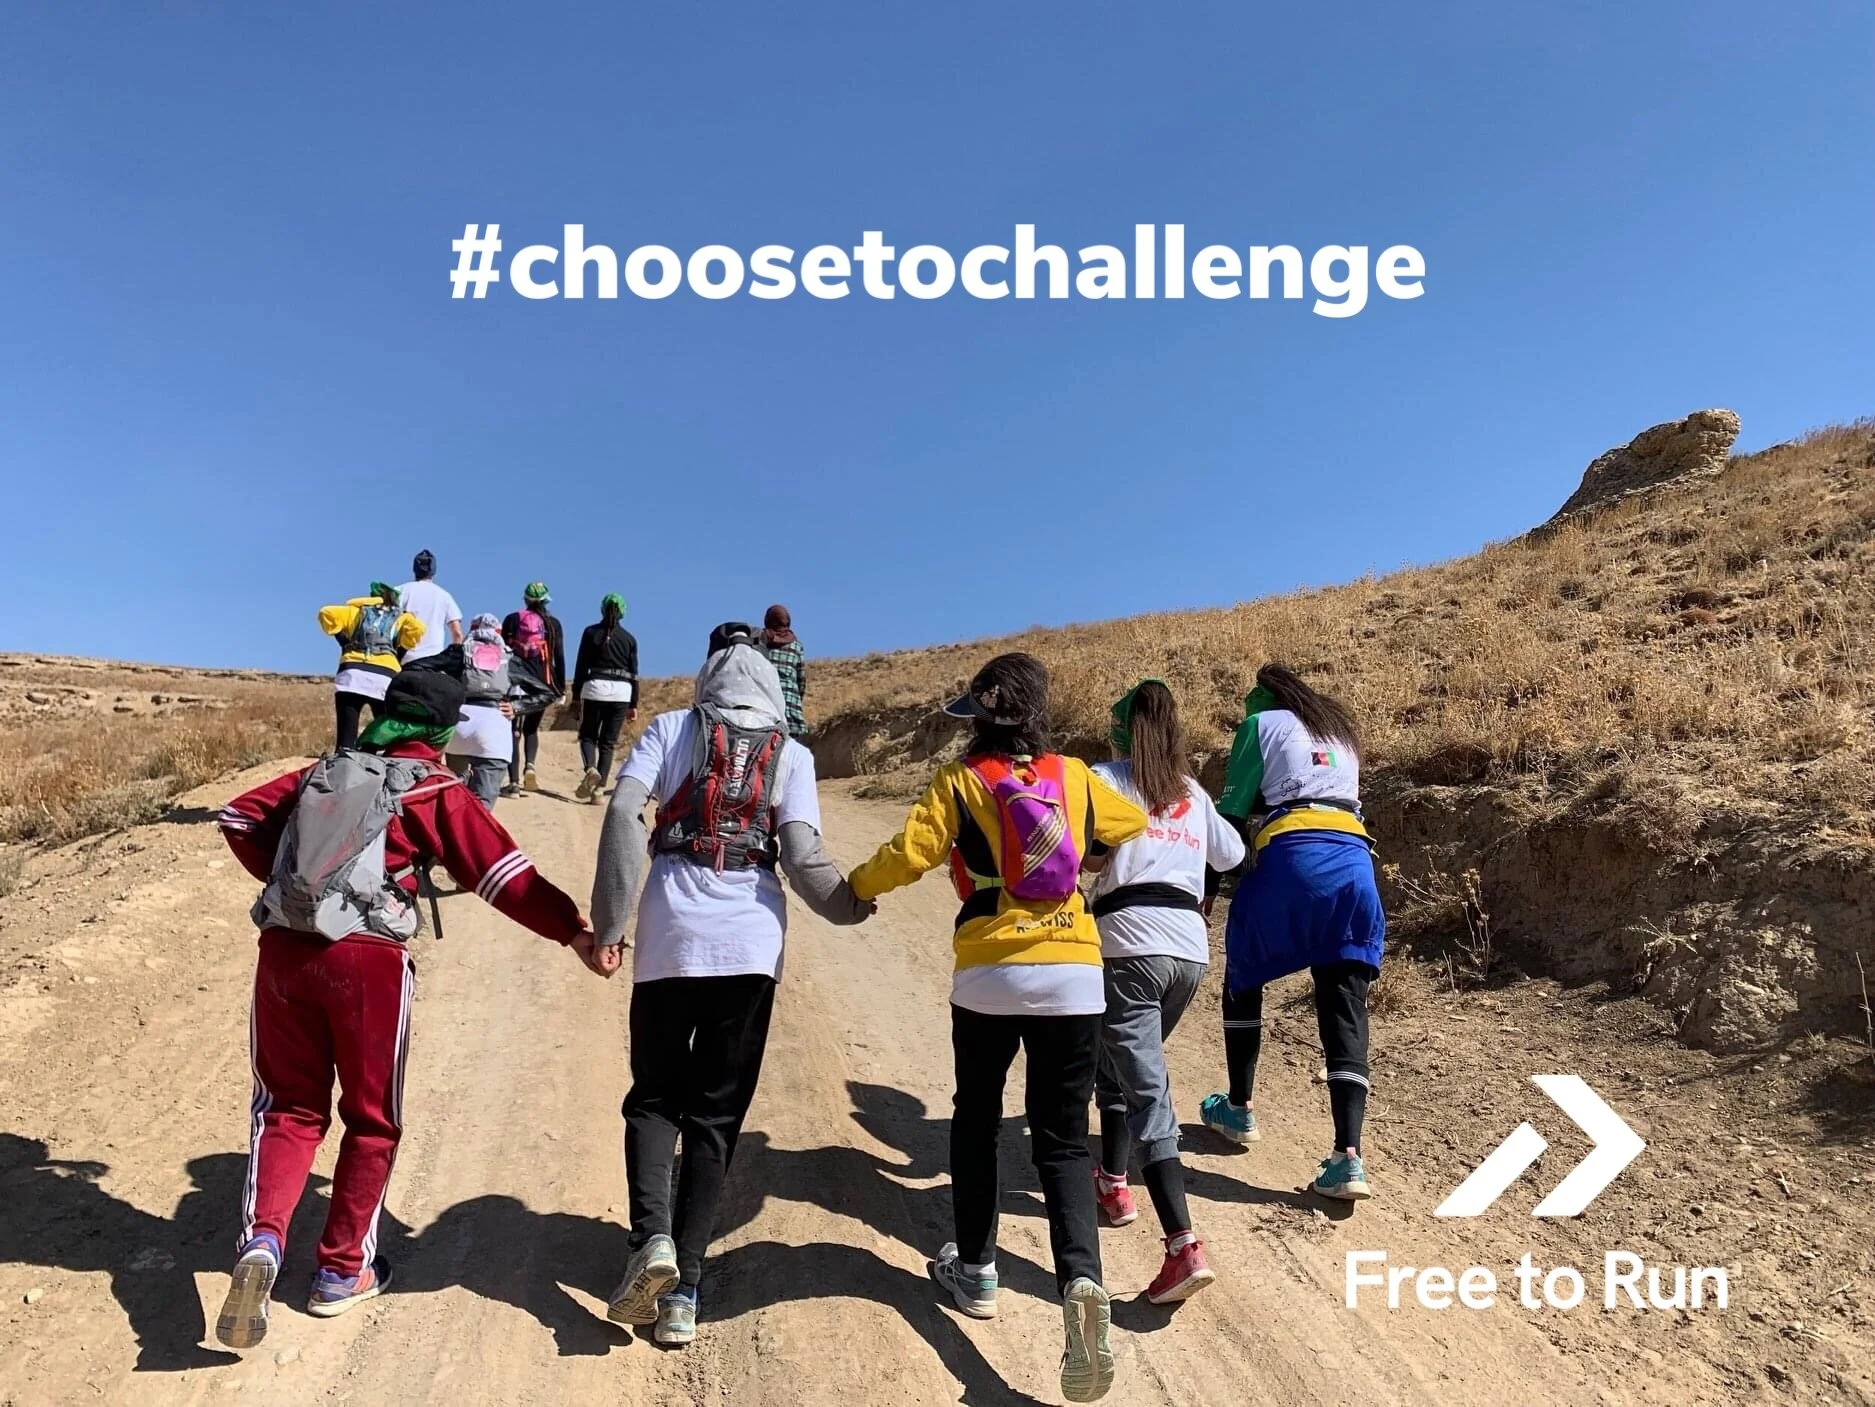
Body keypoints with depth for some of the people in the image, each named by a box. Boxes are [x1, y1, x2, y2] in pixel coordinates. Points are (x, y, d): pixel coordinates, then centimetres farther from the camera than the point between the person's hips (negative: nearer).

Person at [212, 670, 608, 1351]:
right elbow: (503, 872, -6)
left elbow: (240, 816, 18)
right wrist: (573, 930, -4)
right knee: (372, 1118, 14)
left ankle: (262, 1242, -3)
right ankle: (343, 1271, 23)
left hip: (284, 949, 4)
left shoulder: (323, 770, 16)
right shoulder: (433, 789, 1)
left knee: (290, 1107, 18)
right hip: (367, 961, -4)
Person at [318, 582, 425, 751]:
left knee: (345, 739, -6)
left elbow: (326, 612, 12)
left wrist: (343, 640, 22)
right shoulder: (401, 618, 24)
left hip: (352, 673, 0)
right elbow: (417, 628, 2)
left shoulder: (356, 611, 27)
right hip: (386, 677, 0)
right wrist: (399, 653, 13)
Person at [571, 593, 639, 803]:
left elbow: (580, 666, 2)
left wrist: (576, 695, 7)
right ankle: (599, 787, 0)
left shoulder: (591, 633, 2)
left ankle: (591, 769, -17)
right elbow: (633, 673, 8)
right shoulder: (629, 638, 7)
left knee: (587, 735, 11)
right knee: (608, 742, 6)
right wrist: (633, 704, 13)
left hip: (595, 687, -1)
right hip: (622, 691, 1)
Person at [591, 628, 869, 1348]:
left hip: (671, 935, 0)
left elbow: (623, 814, -5)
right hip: (752, 941, 0)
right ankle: (682, 1293, 8)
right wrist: (852, 905, 17)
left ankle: (651, 1237, -7)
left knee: (653, 1095, 16)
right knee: (715, 1113, 10)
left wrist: (609, 922, -1)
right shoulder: (791, 754, 9)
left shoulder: (671, 728, 10)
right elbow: (802, 859, -1)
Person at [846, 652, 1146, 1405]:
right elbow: (1134, 826, 22)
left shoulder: (960, 780, -3)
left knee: (976, 1120, 21)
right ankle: (1082, 1280, -14)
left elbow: (908, 854, -11)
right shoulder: (1074, 776, 6)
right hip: (1074, 973, 2)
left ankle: (975, 1270, 30)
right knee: (1063, 1140, 7)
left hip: (989, 974, -1)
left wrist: (854, 886, 8)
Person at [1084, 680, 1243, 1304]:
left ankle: (1185, 1247, -17)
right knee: (1119, 1062, 26)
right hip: (1190, 949, 6)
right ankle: (1115, 1180, 38)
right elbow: (1231, 856, 26)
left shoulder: (1105, 779, 3)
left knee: (1146, 1093, -8)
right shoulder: (1192, 792, 18)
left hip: (1130, 945, -6)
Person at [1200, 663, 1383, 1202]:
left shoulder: (1263, 724, 11)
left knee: (1243, 982, 18)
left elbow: (1232, 812, 4)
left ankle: (1238, 1110, 28)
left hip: (1290, 859, -5)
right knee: (1345, 1011, 1)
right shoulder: (1340, 731, 29)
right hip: (1355, 864, 5)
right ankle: (1348, 1156, -10)